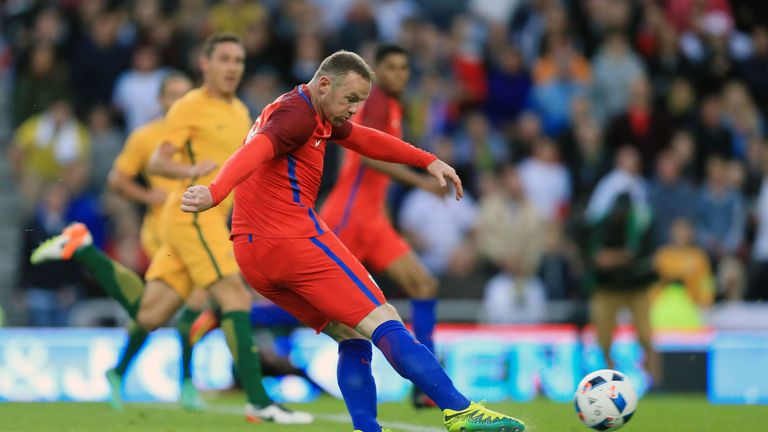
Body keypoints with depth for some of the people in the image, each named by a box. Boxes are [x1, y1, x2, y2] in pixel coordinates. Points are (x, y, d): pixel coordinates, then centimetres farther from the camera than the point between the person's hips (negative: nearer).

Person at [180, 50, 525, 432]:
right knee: (384, 324, -9)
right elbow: (255, 151, -30)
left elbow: (364, 139, 35)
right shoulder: (296, 114, -11)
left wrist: (428, 161, 33)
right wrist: (214, 193, -48)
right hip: (294, 239, -10)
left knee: (352, 336, 12)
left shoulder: (313, 114, 21)